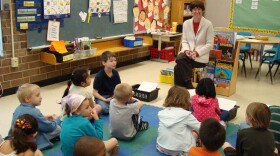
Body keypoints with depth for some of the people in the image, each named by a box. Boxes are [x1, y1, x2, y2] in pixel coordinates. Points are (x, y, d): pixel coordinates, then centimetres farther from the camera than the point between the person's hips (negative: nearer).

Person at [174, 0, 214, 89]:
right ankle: (188, 86, -14)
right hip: (187, 54, 4)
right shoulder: (186, 23, 8)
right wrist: (186, 50, -12)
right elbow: (184, 40, 10)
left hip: (201, 56, -4)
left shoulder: (208, 24, -4)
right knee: (179, 59, -30)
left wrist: (197, 52, -17)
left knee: (178, 67, -25)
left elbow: (209, 44, -5)